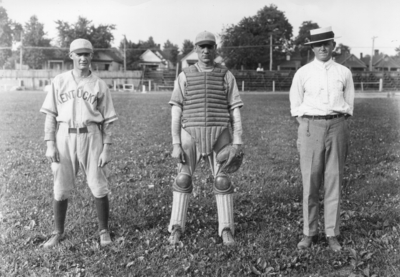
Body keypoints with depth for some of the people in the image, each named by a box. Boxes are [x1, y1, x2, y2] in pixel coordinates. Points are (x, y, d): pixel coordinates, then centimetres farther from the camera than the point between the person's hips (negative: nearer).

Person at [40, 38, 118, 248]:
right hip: (65, 136, 1)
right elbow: (50, 114, 6)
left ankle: (104, 230, 17)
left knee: (99, 187, 1)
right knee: (60, 188, 6)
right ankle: (58, 232, 22)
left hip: (91, 137, -1)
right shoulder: (59, 81, 7)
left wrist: (106, 148, -4)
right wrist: (50, 144, -3)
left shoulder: (99, 85, 4)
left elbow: (107, 120, 3)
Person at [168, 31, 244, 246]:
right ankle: (177, 228, 13)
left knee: (223, 182, -2)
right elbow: (176, 113, 0)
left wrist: (237, 143, -7)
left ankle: (226, 230, 9)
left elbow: (235, 112, 2)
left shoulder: (226, 76, 6)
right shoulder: (184, 76, 4)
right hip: (191, 135, 0)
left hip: (219, 136, 0)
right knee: (183, 180, 0)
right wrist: (176, 145, -8)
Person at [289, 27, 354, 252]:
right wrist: (301, 134, 5)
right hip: (310, 126, -1)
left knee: (334, 181, 2)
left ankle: (332, 234, 10)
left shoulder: (344, 72, 8)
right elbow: (296, 105, 10)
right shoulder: (303, 73, 6)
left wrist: (340, 125, 7)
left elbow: (349, 102, 15)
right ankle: (309, 233, 10)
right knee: (310, 182, 0)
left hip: (337, 125, 1)